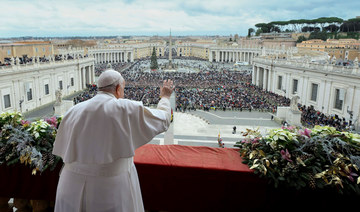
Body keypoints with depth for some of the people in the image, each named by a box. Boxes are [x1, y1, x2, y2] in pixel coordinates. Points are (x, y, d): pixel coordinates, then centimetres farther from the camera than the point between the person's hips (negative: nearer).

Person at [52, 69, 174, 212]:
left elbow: (62, 150, 7)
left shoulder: (74, 111, 0)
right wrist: (165, 97, 18)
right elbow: (163, 120, 1)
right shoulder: (127, 109, -12)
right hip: (112, 189, -4)